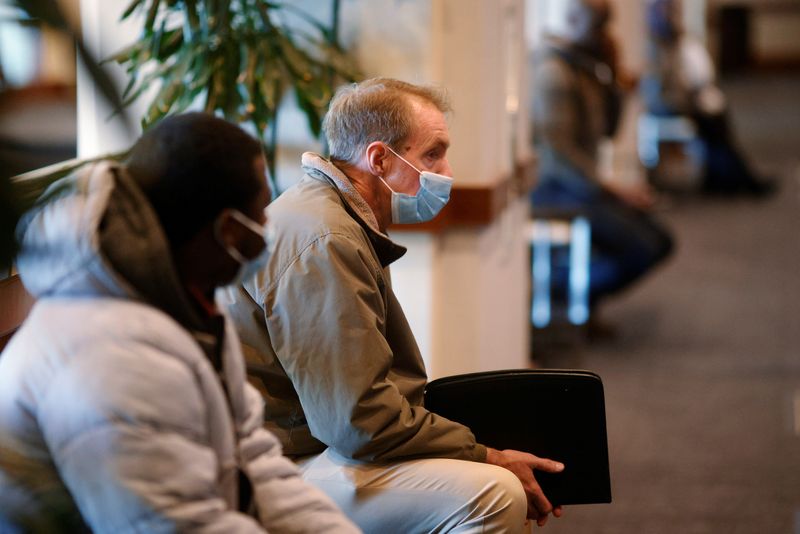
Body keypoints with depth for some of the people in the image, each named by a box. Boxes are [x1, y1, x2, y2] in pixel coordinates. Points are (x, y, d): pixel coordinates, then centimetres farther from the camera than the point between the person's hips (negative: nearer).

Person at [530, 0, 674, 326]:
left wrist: (611, 76, 2)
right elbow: (559, 152, -23)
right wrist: (612, 190, -23)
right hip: (556, 188, -10)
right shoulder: (554, 71, -16)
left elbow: (606, 129, 16)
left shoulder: (586, 65, 13)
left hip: (583, 184, 10)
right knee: (643, 248, -20)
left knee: (660, 241, 3)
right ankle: (559, 282, -7)